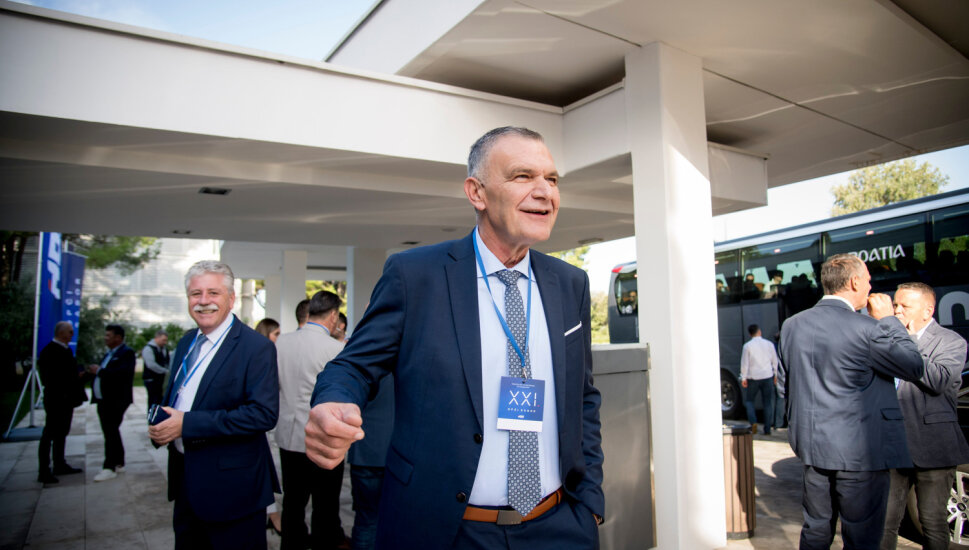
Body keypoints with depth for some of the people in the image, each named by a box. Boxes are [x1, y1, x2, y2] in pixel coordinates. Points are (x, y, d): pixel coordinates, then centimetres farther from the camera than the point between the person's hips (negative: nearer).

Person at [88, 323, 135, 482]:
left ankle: (109, 467, -3)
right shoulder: (109, 353, 19)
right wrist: (94, 371, 0)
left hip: (115, 401, -9)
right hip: (104, 401, 9)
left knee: (111, 433, -8)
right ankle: (118, 463, 23)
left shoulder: (126, 353, -11)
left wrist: (100, 371, -20)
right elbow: (107, 373, 18)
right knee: (111, 432, 14)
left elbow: (123, 372, -26)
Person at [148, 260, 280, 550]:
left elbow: (264, 414, -26)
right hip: (185, 481, 8)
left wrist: (188, 424, -25)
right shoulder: (187, 342, 8)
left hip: (230, 487, -7)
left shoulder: (256, 347, -17)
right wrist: (160, 425, -3)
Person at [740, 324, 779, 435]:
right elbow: (775, 361, 8)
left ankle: (753, 422, -8)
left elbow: (744, 363, -6)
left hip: (753, 377, -2)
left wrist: (743, 378, 0)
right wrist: (775, 374, 20)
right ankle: (767, 429, 9)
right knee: (768, 403, 9)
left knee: (748, 400, 12)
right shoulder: (769, 344, 1)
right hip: (767, 376, 2)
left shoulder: (747, 345, -6)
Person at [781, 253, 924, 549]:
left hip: (812, 447, 6)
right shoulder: (867, 329, -18)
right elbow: (913, 367, -4)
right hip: (860, 449, -6)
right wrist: (888, 320, 4)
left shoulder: (792, 325, 2)